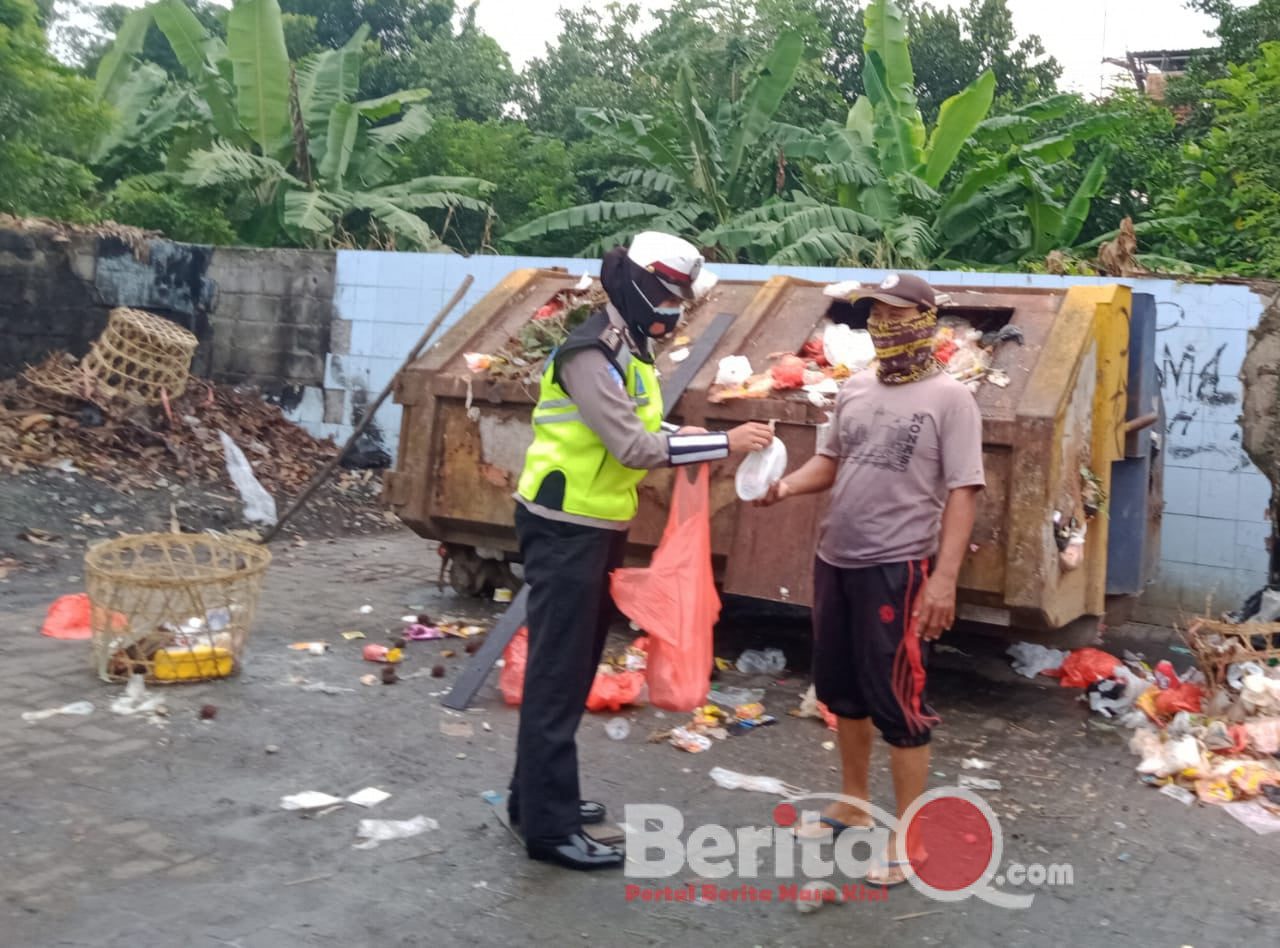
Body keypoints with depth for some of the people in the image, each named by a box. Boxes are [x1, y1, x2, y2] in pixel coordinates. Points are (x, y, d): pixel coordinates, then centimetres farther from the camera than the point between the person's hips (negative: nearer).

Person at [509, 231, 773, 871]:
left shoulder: (630, 350, 12)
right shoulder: (591, 354, -19)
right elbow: (632, 447, -24)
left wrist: (686, 440, -3)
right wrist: (723, 443, -22)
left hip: (597, 526, 10)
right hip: (565, 529, -10)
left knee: (575, 667, 17)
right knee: (558, 674, -4)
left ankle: (535, 795, 29)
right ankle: (549, 827, 4)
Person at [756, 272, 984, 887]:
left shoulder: (949, 398, -10)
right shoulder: (856, 389, 9)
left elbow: (962, 493, -13)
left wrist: (944, 578, -20)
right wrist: (786, 485, -7)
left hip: (897, 569, -7)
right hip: (835, 561, 7)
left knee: (897, 701, -1)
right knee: (842, 691, 18)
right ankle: (853, 807, 36)